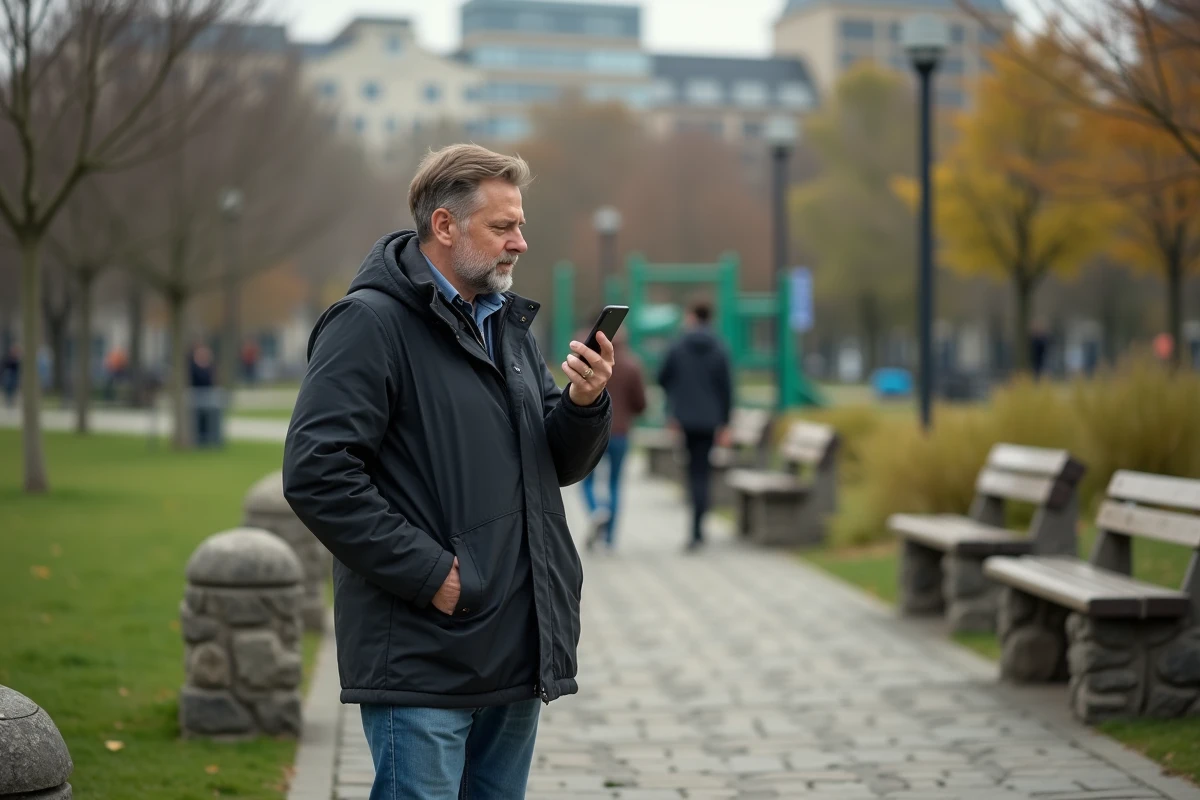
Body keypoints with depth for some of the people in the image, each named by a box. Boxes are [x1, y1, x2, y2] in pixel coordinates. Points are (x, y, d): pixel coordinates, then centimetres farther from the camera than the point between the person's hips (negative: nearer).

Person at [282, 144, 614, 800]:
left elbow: (561, 466, 19)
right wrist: (429, 573, -19)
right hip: (422, 664, -8)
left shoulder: (509, 325, 18)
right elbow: (316, 475, -18)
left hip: (517, 655, 8)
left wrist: (585, 405, -3)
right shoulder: (370, 323, -9)